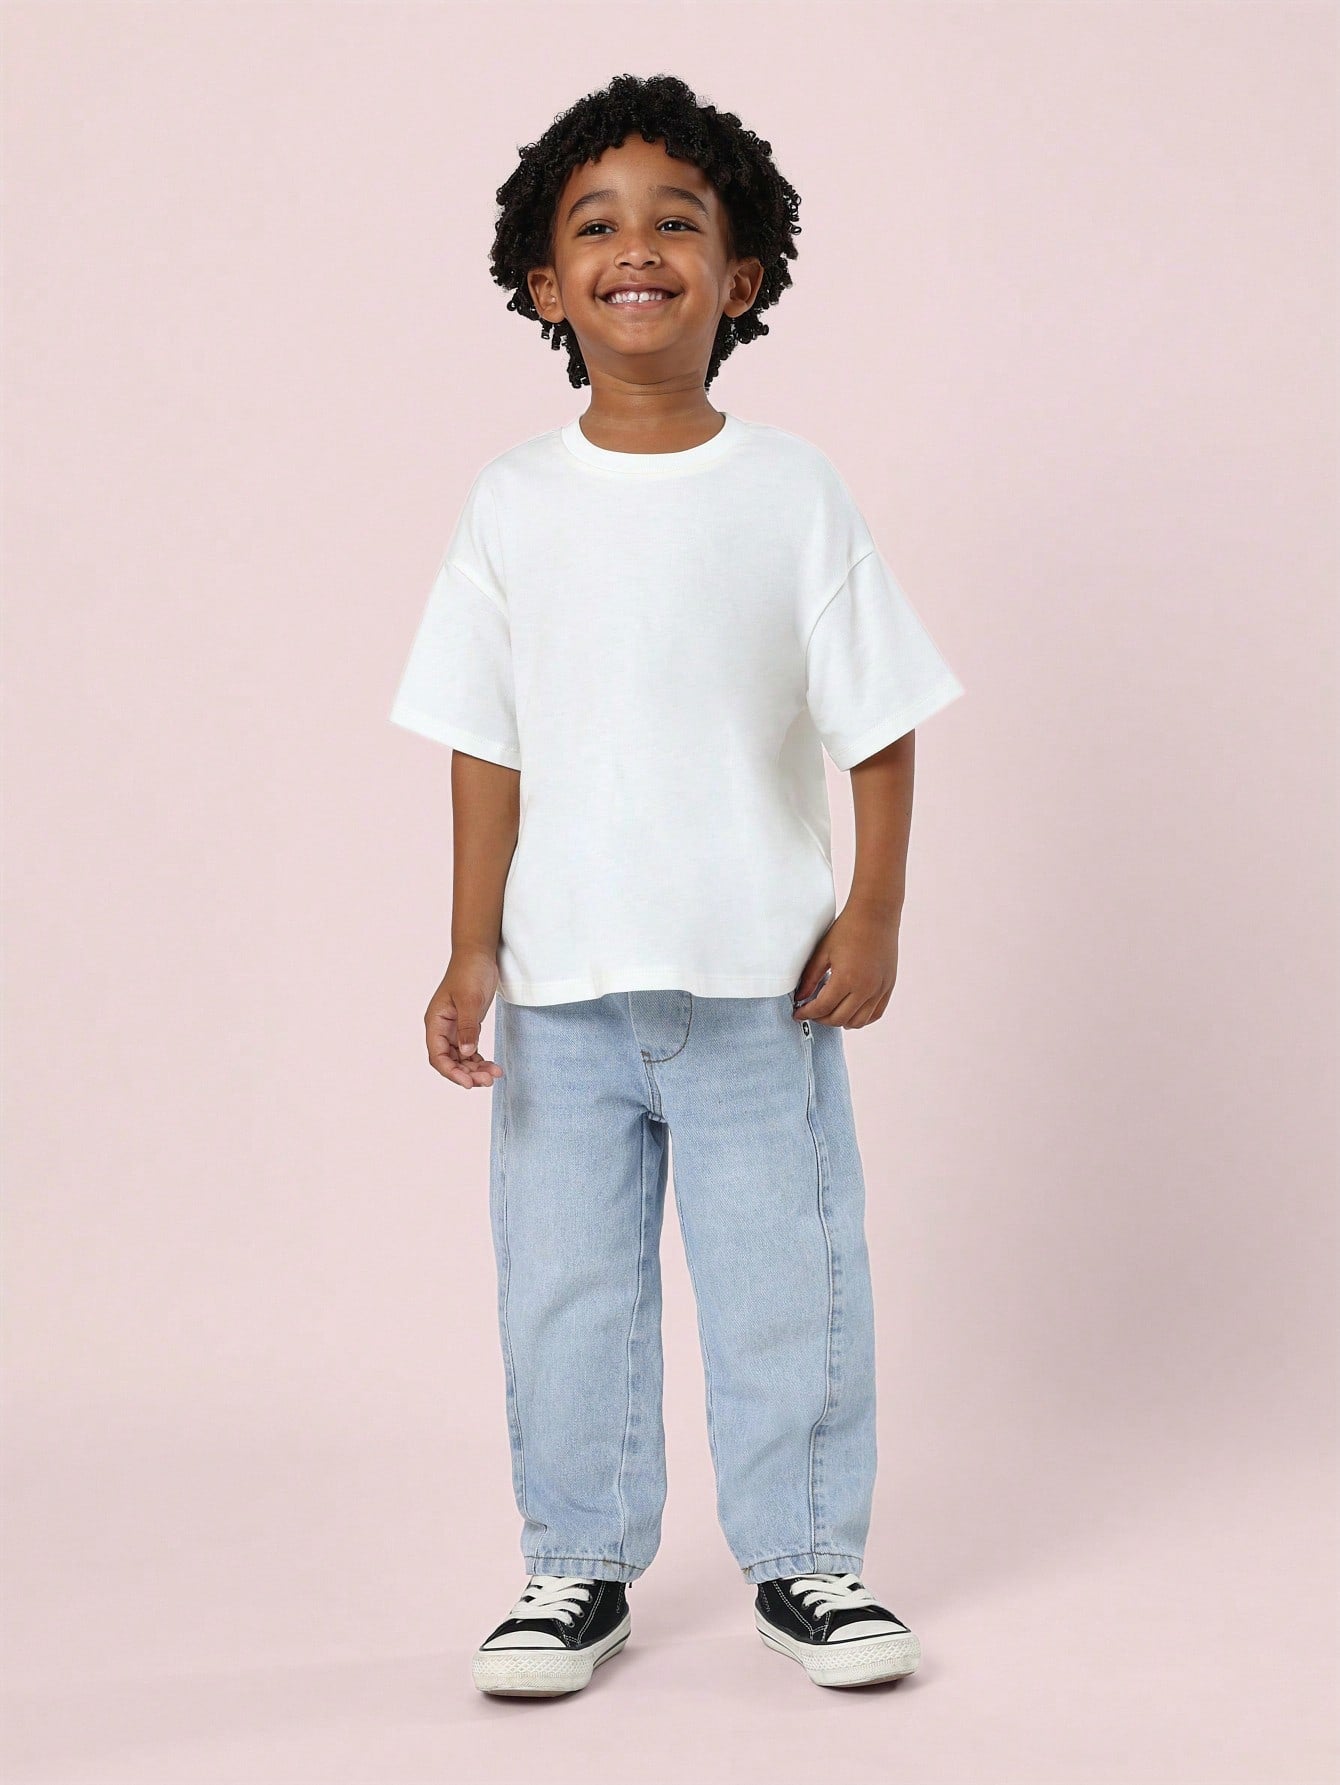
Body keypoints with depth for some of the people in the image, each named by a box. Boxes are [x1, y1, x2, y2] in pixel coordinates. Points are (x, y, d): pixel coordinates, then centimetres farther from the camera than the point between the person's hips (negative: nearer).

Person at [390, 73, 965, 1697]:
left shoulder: (790, 491, -2)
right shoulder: (515, 501, 1)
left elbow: (878, 723, 1)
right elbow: (486, 744, 2)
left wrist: (874, 918, -4)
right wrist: (471, 953, 0)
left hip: (758, 976, -1)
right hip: (561, 984, 1)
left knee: (786, 1274, 6)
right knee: (564, 1284, 8)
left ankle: (803, 1558, 23)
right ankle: (578, 1570, 24)